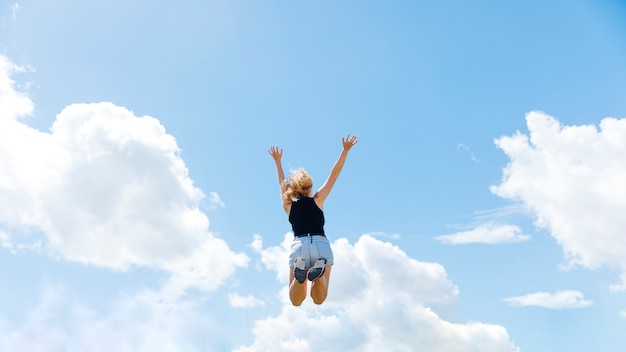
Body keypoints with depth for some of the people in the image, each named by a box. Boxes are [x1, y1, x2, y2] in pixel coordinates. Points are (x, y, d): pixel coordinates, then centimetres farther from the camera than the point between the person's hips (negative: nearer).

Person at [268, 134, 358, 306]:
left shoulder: (288, 206, 21)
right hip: (322, 245, 0)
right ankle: (319, 271, -28)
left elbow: (282, 182, 37)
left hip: (299, 246, 1)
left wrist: (278, 161, 51)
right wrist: (345, 150, 20)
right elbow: (334, 175, 20)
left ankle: (300, 273, -28)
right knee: (318, 299, 4)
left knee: (296, 301, 5)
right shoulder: (317, 200, 16)